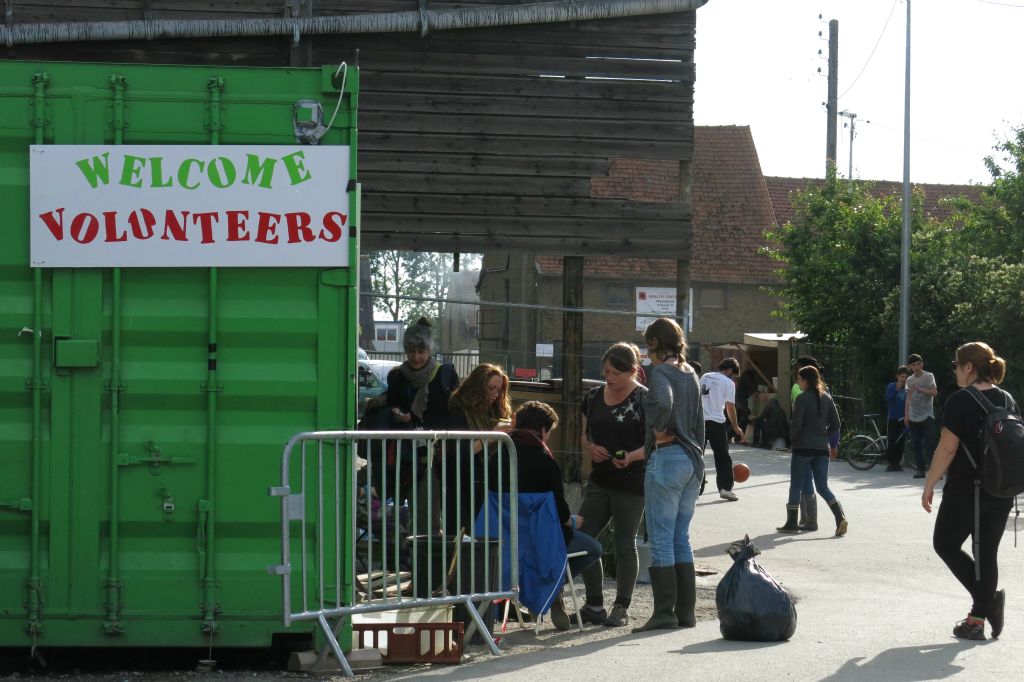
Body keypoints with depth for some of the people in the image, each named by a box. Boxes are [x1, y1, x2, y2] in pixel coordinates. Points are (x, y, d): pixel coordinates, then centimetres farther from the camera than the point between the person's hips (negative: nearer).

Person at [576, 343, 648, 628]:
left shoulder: (644, 399, -7)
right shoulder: (593, 396, 10)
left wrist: (631, 456, -25)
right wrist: (590, 448, -4)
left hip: (632, 484, -6)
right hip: (599, 480, 6)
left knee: (625, 544, 1)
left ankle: (621, 608, 11)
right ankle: (595, 605, 13)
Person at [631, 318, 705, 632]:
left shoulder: (659, 371, -9)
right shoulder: (691, 374, 16)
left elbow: (662, 402, -32)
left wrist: (658, 431, -14)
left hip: (667, 459, -8)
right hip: (693, 460, 8)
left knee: (661, 539, -3)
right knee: (681, 539, 12)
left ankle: (664, 613, -2)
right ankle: (686, 612, 13)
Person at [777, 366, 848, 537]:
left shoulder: (802, 399, -11)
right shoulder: (826, 397, 7)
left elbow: (796, 424, -14)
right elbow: (835, 424, 8)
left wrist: (792, 439, 4)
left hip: (803, 447, -6)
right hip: (822, 448, 6)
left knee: (796, 486, 7)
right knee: (823, 487, 9)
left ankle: (792, 523, 13)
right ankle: (840, 517, -10)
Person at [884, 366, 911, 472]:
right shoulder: (891, 387, 0)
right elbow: (887, 400, -12)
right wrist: (897, 389, -20)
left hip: (903, 419, 2)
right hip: (893, 419, -2)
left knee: (901, 442, 3)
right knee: (891, 442, -5)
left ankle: (897, 462, 11)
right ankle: (891, 463, 2)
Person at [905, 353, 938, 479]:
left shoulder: (929, 376, 0)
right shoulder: (909, 380, 14)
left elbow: (934, 392, -9)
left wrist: (920, 389, -20)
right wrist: (906, 414, 10)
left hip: (927, 415, -5)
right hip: (913, 417, 5)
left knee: (929, 442, -14)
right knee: (916, 445, 3)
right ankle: (920, 469, 6)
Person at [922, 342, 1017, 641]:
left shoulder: (961, 401, -12)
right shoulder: (1008, 400, 8)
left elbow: (947, 449, -16)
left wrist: (929, 485, -8)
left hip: (966, 489, -6)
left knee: (946, 544, 10)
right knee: (987, 552, 11)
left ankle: (988, 596, -7)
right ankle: (978, 619, 11)